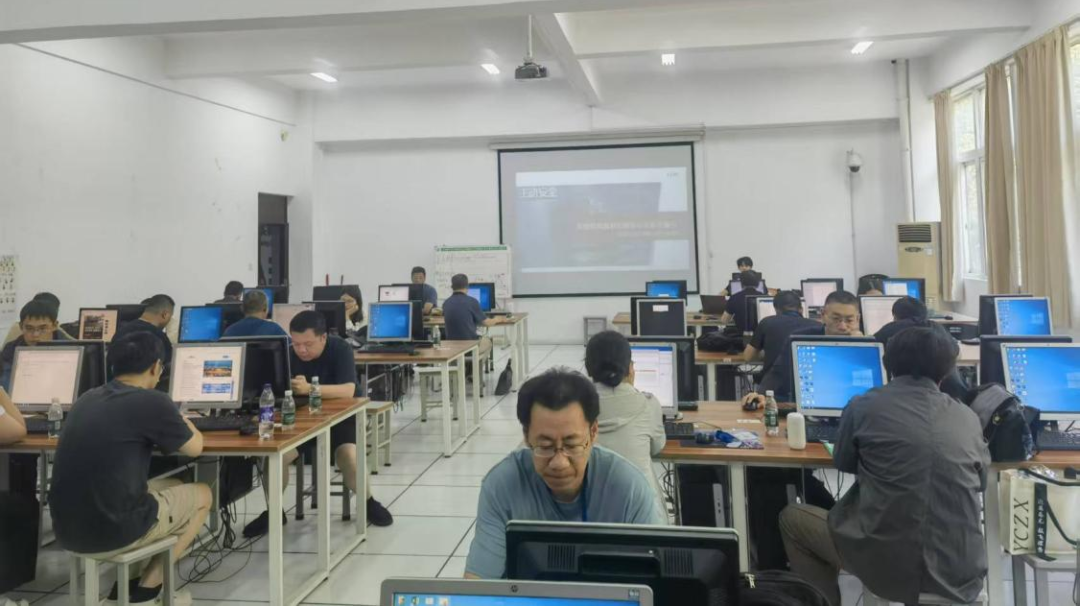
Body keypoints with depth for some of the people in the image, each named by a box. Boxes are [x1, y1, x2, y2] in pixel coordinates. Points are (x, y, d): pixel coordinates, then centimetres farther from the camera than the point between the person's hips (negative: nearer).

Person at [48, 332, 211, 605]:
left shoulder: (87, 398, 8)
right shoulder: (152, 402, -13)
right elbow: (195, 447, 4)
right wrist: (181, 421, 24)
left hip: (67, 530, 7)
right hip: (113, 531, -7)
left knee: (172, 487, 28)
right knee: (202, 495, 17)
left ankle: (129, 583, 24)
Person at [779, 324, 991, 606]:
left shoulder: (864, 405, -4)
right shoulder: (969, 418, 5)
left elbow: (844, 463, 12)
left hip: (886, 564, -4)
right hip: (959, 573, 4)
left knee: (792, 518, 19)